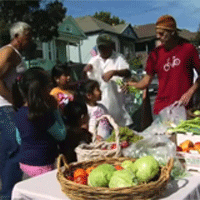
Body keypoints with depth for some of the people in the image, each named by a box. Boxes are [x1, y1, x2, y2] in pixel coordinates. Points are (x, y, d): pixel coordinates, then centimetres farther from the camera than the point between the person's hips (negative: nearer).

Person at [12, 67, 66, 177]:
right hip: (41, 166, -8)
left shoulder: (19, 113, 0)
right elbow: (62, 135, -10)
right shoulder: (45, 115, -24)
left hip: (24, 163, 8)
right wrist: (55, 110, -9)